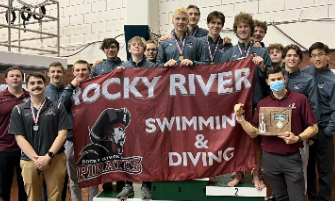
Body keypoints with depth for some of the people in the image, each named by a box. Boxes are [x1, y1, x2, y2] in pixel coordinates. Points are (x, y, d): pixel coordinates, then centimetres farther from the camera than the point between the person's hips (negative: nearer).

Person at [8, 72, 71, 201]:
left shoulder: (58, 107, 5)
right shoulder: (18, 110, 7)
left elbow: (62, 134, -2)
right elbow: (19, 138, 0)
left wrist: (48, 156, -13)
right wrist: (36, 158, -11)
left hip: (55, 160, -1)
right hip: (29, 161, 1)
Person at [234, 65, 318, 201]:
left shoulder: (300, 99, -2)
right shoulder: (262, 104, 7)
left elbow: (313, 127, 0)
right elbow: (253, 133, 7)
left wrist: (298, 138, -16)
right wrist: (240, 117, -5)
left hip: (292, 158, -3)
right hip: (270, 158, 3)